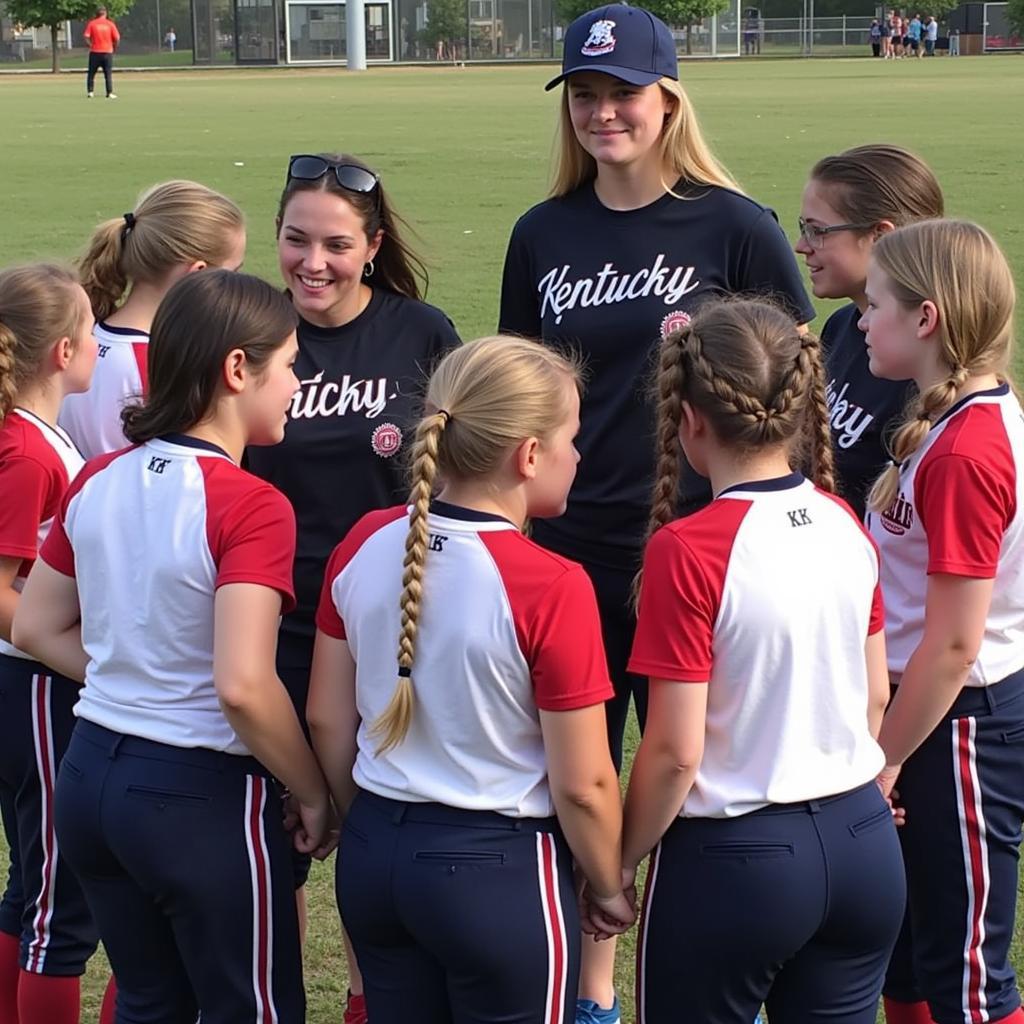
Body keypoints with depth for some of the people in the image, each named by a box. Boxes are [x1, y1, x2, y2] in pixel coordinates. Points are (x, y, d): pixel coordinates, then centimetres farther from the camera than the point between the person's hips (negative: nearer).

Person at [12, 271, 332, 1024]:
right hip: (201, 794, -7)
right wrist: (315, 795, -13)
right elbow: (242, 685, -26)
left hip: (92, 775, 7)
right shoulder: (250, 506, -20)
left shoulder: (99, 482, 2)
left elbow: (39, 629, 11)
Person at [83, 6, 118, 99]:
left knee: (91, 73, 10)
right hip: (108, 52, 0)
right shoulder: (110, 24, 1)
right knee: (108, 74, 5)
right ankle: (110, 93, -2)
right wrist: (114, 47, 11)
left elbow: (86, 36, -10)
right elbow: (117, 38, -4)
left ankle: (90, 91, 4)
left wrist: (90, 45, 3)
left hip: (95, 52, 0)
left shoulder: (91, 23, 0)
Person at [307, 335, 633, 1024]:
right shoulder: (551, 587, -21)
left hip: (375, 856, 6)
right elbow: (582, 786, -15)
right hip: (499, 872, -5)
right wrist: (609, 888, 2)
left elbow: (329, 720, 5)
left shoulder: (364, 545, -5)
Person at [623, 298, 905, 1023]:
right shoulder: (847, 528, 0)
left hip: (734, 861, -5)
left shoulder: (688, 552, -19)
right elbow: (876, 697, 10)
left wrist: (618, 865, -3)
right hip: (863, 847, 6)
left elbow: (675, 753, -17)